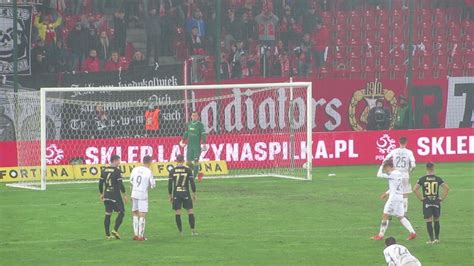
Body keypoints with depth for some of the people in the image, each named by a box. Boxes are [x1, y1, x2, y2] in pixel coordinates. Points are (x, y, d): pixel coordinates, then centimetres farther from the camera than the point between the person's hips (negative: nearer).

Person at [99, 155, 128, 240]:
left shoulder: (104, 170, 7)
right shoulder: (117, 171, -12)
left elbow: (100, 183, 10)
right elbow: (120, 184, -14)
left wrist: (101, 194, 21)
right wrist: (124, 195, -7)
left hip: (106, 196, 6)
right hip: (115, 196, -6)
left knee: (108, 214, 9)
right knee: (121, 212, 6)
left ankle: (107, 234, 9)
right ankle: (115, 230, -6)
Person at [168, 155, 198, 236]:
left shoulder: (172, 171, 0)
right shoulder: (188, 170, -3)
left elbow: (170, 184, 1)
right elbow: (192, 182, -4)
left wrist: (170, 196, 10)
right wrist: (194, 194, 5)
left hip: (176, 193, 1)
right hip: (185, 193, -1)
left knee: (178, 213, 6)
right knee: (190, 211, 5)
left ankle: (180, 231, 5)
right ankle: (193, 230, -1)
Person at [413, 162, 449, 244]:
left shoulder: (422, 179, -4)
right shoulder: (438, 179, -2)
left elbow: (415, 189, -12)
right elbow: (446, 188, -10)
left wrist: (420, 198, -3)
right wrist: (442, 198, -1)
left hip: (426, 202, -1)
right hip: (436, 202, 1)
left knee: (429, 221, 1)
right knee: (436, 220, 15)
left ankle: (432, 239, -4)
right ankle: (437, 238, 17)